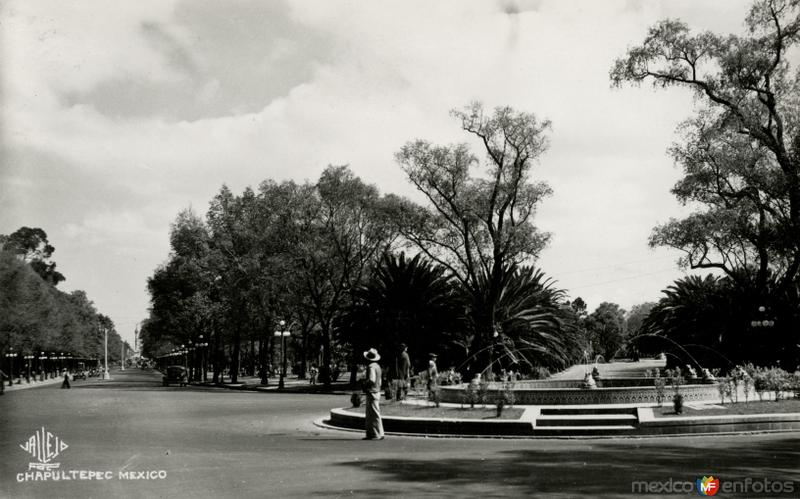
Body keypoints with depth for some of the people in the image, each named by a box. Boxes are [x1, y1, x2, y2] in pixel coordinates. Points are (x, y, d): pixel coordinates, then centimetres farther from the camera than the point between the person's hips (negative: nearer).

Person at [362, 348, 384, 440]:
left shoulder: (371, 367, -15)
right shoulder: (377, 366, 16)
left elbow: (371, 380, -26)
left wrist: (364, 382, -10)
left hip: (372, 393, -10)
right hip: (377, 391, 10)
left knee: (375, 415, -5)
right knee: (369, 415, 14)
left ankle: (378, 434, -2)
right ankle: (371, 434, 17)